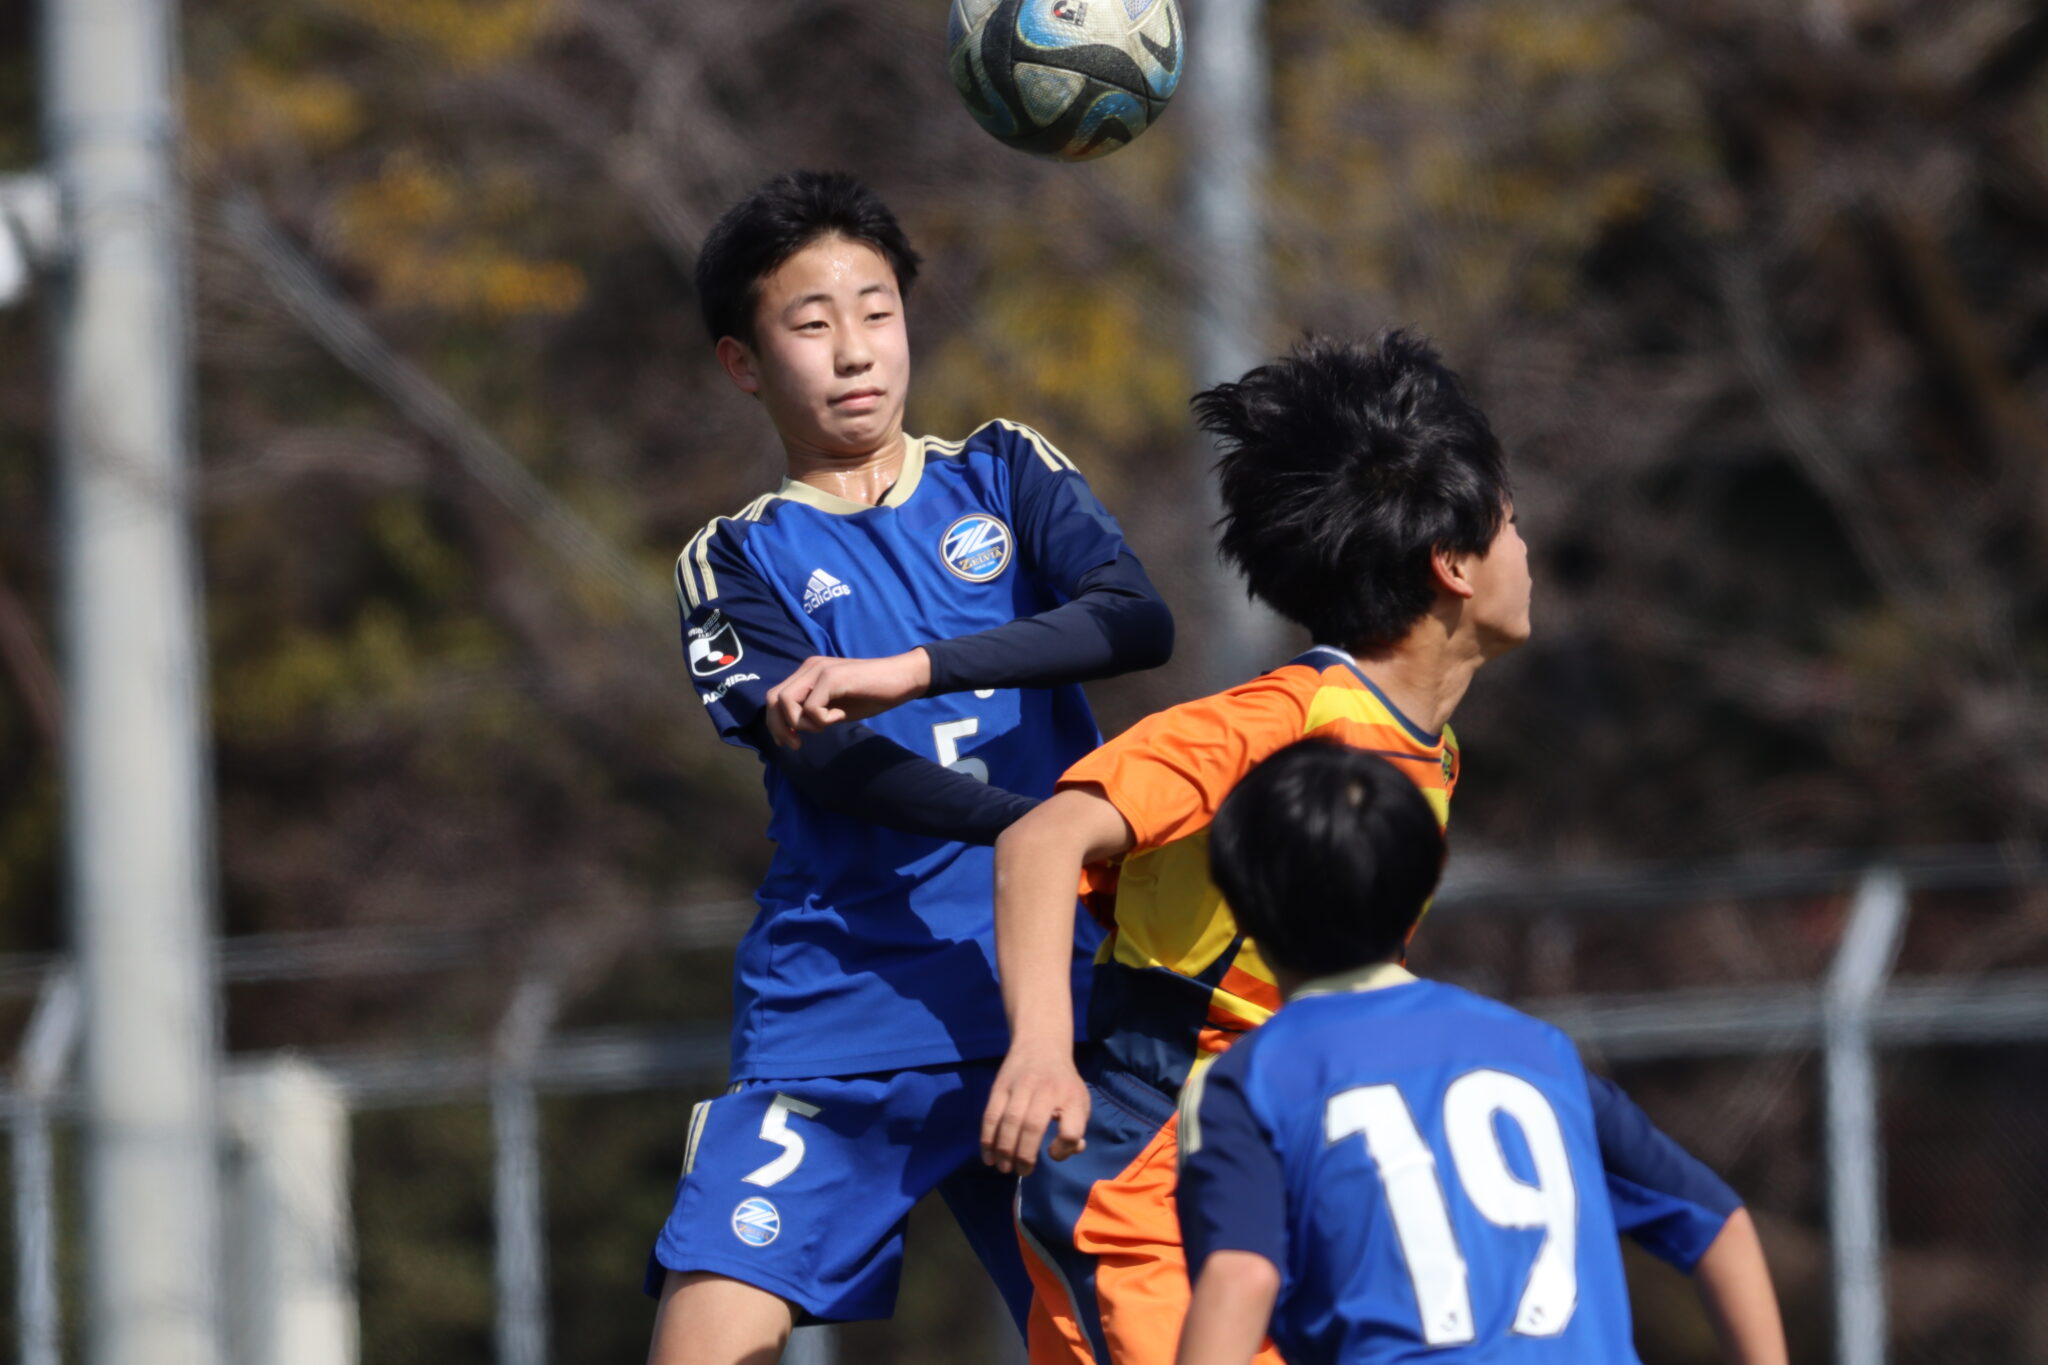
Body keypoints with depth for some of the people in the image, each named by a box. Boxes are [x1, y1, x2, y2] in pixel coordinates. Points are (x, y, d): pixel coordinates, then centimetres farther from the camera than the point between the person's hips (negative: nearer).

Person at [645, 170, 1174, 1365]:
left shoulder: (1005, 475, 12)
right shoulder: (739, 561, 8)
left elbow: (1137, 622, -7)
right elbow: (833, 766, -9)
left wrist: (907, 670, -20)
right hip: (835, 1029, -1)